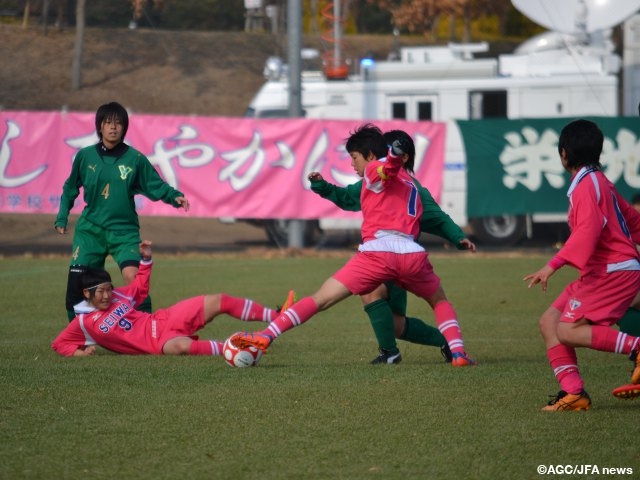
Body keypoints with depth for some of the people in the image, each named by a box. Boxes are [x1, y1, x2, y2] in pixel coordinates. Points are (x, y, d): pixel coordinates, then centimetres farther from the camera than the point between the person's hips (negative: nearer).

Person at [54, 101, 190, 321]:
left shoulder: (135, 159, -3)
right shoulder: (85, 156, 2)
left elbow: (156, 186, 0)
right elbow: (70, 188, 15)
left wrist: (174, 196, -18)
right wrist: (62, 217, 13)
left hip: (124, 230, -2)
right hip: (90, 229, 2)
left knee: (132, 276, -24)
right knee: (76, 282, -1)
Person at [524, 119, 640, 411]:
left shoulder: (586, 185, -13)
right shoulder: (600, 181, 17)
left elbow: (588, 230, -27)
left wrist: (553, 265, -31)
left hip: (612, 273, -10)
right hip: (600, 273, 10)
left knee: (568, 331, -17)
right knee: (549, 322, 5)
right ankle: (573, 393, -3)